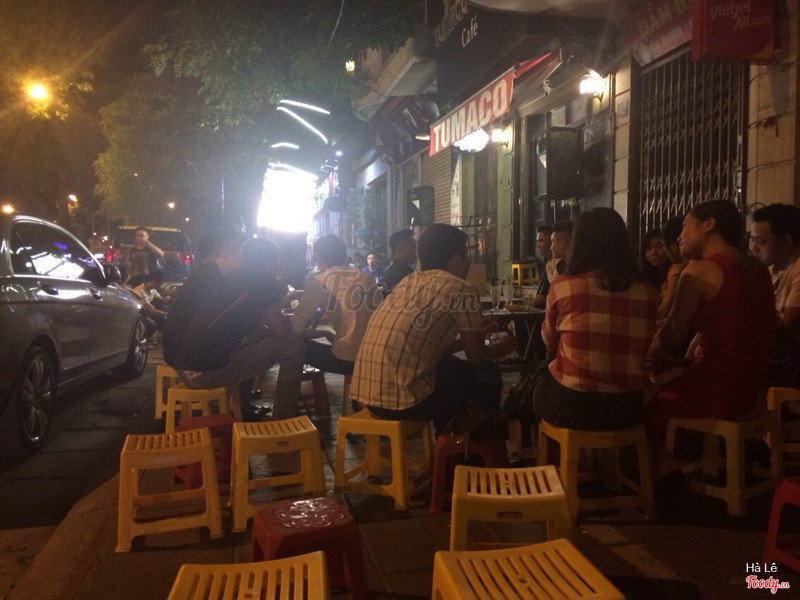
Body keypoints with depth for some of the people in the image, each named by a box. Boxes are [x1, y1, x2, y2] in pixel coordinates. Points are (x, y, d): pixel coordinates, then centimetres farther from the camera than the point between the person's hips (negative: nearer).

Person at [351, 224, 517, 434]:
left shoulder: (408, 282, 17)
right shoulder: (461, 289, -4)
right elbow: (476, 355, 2)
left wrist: (471, 335, 36)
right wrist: (499, 348, 23)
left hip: (366, 391, 8)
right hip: (404, 398, -8)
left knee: (451, 366, 31)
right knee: (488, 373, 14)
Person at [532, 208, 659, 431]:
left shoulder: (561, 286, -9)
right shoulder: (648, 293, -2)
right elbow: (650, 355, 14)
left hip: (571, 408, -3)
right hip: (627, 410, 4)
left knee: (535, 385, 28)